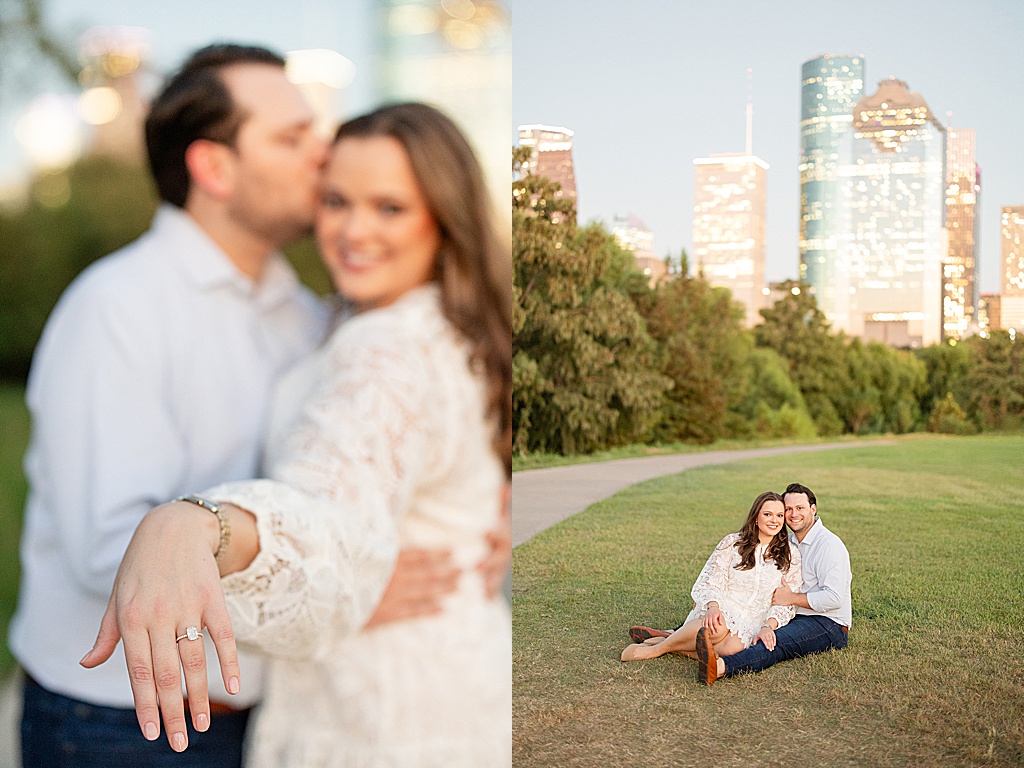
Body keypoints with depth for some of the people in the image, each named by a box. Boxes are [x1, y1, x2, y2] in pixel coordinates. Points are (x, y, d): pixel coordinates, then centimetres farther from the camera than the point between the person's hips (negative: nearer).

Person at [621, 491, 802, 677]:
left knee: (732, 647, -36)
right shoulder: (732, 543, 6)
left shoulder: (790, 557, 10)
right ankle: (656, 648, -20)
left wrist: (768, 627, -14)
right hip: (722, 610, -1)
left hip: (750, 626, 1)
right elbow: (712, 581, -1)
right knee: (717, 628, -40)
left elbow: (785, 603, 6)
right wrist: (713, 607, -23)